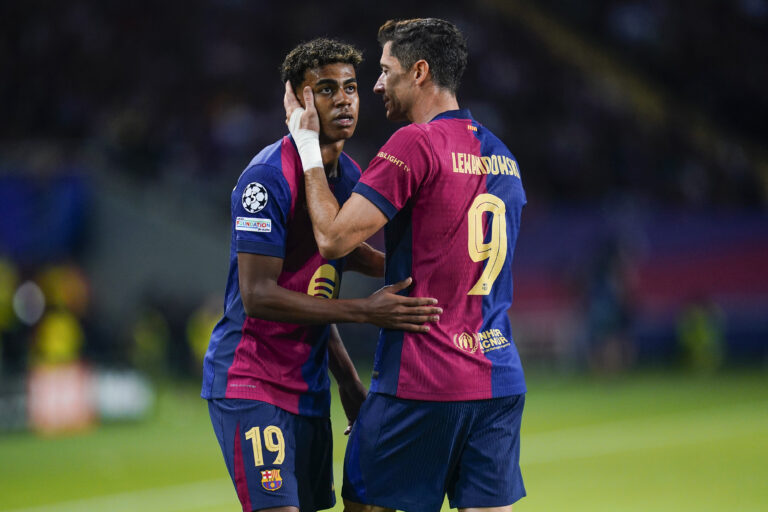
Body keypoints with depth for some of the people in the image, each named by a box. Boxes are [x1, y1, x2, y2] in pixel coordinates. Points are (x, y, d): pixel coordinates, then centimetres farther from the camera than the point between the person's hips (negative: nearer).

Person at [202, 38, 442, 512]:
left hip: (309, 383, 9)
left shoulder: (349, 175, 11)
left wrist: (349, 382, 16)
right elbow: (258, 295, -22)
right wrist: (364, 310, -26)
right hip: (251, 383, -9)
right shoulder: (268, 178, -17)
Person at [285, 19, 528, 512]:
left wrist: (308, 145, -3)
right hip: (500, 380, 7)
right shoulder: (502, 156, 14)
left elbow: (334, 239, -14)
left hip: (421, 382, -7)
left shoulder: (415, 143, -12)